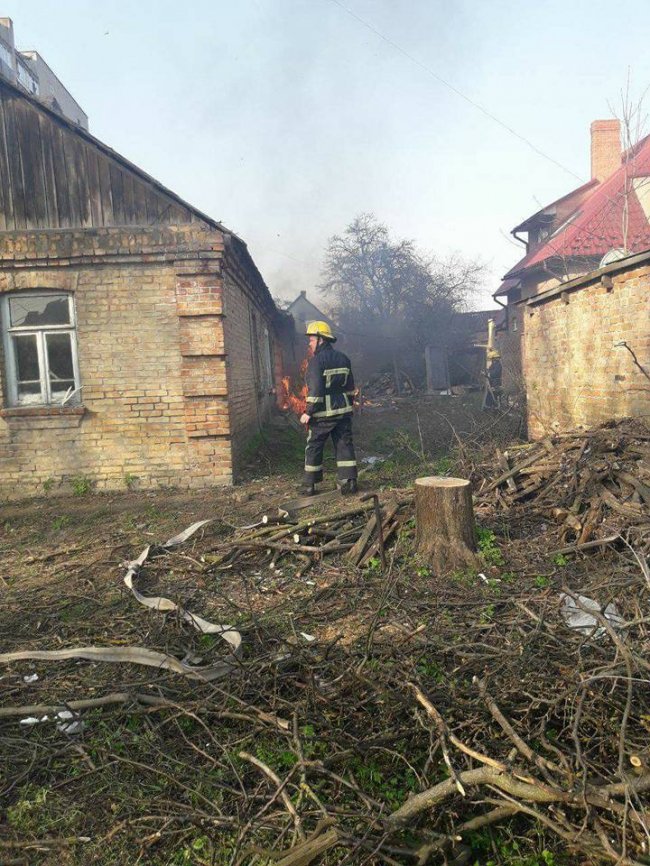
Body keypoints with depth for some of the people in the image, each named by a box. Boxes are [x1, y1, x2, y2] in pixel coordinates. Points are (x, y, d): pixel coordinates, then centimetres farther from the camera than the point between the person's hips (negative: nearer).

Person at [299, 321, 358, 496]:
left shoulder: (316, 360, -13)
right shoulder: (343, 358, 9)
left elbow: (316, 389, -19)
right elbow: (350, 387, 14)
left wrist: (308, 412, -14)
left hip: (323, 413, -5)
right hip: (343, 410, 6)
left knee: (313, 448, 6)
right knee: (344, 445, 8)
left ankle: (309, 485, 13)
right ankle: (349, 481, 4)